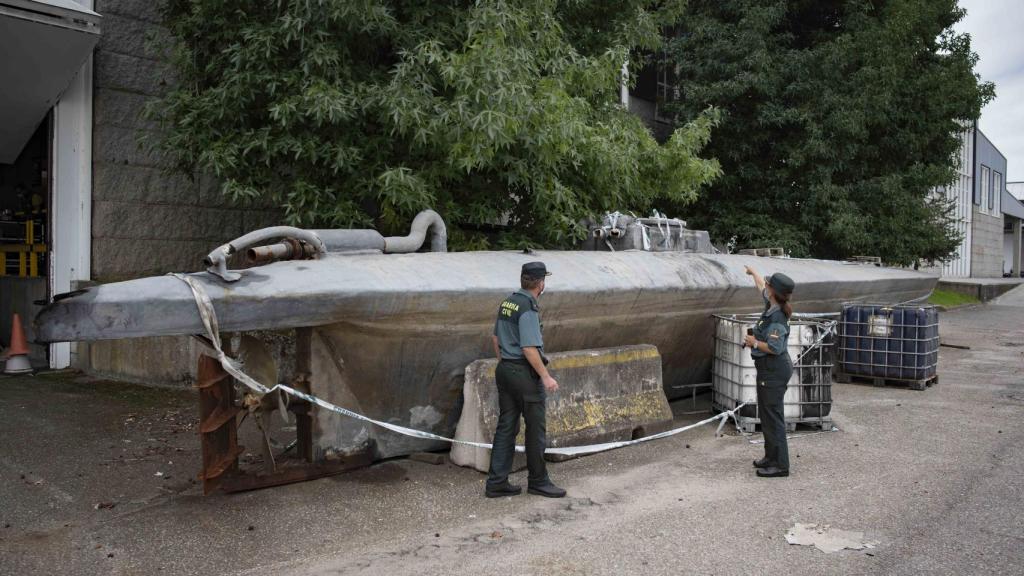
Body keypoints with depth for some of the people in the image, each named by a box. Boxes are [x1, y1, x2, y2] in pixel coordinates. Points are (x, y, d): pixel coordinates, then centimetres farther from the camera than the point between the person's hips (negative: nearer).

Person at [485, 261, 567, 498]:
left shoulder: (507, 302, 9)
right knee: (535, 429, 5)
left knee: (506, 427, 10)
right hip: (525, 373, -9)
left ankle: (496, 482, 12)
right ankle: (538, 481, 17)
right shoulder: (528, 308, -18)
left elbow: (496, 338, 17)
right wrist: (546, 376, -18)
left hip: (505, 370, 9)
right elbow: (529, 348, -23)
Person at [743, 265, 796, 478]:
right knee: (765, 414, 17)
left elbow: (775, 348, -27)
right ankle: (771, 457, 26)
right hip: (768, 369, 10)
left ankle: (780, 465, -1)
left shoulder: (777, 319, -22)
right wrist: (753, 272, 40)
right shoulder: (771, 305, 5)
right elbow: (762, 286, 25)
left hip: (775, 370, -10)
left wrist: (755, 342, -13)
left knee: (773, 415, -6)